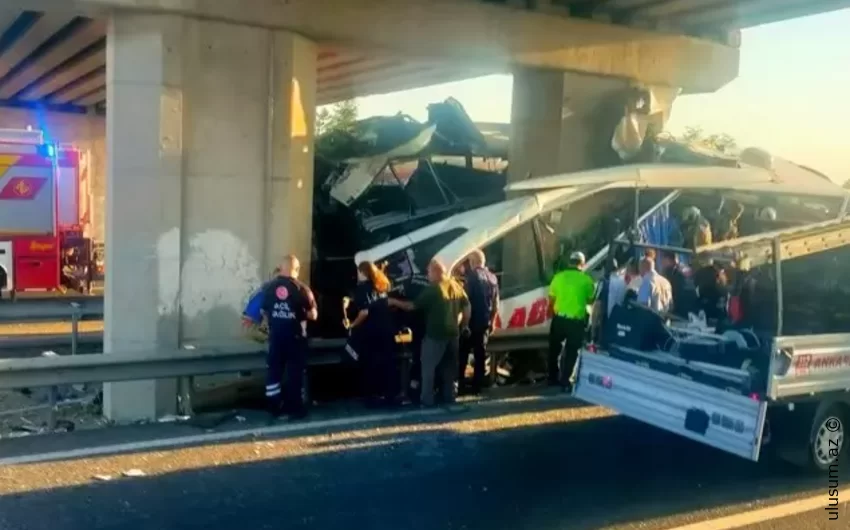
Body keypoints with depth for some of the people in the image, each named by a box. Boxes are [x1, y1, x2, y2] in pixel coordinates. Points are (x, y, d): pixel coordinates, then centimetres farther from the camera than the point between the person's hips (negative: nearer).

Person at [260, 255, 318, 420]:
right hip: (296, 337, -3)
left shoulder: (269, 287, 0)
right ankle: (295, 409, 10)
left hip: (276, 336, 3)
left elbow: (264, 313, 9)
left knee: (273, 371, 11)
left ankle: (274, 408, 16)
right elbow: (313, 315, -5)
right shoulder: (302, 289, -9)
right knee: (295, 373, 5)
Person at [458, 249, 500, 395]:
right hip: (485, 322, 6)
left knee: (463, 353, 0)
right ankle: (477, 385, 10)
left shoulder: (472, 276, -10)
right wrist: (492, 321, 21)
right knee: (480, 353, 9)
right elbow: (496, 303, 14)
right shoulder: (492, 278, 11)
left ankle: (459, 384, -3)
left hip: (471, 321, -6)